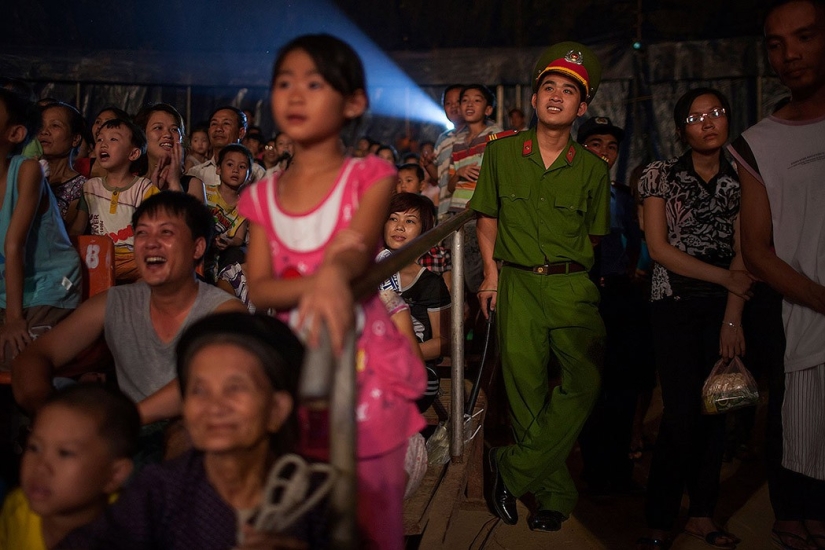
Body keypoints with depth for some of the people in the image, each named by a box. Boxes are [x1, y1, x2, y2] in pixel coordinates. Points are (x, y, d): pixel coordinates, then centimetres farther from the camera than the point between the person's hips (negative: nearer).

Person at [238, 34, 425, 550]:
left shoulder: (368, 176, -4)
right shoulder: (263, 196, 6)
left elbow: (359, 250, -24)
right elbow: (259, 289, -4)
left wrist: (334, 277, -47)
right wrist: (316, 282, -23)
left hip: (364, 358, -3)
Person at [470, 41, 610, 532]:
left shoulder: (593, 170, 3)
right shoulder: (502, 153, 4)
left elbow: (594, 238, 11)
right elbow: (488, 218, 12)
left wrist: (570, 271, 1)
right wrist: (492, 271, 4)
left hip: (573, 287, 0)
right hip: (517, 284, 0)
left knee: (584, 385, -12)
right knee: (527, 390, 3)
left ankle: (512, 471, 3)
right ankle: (556, 495, 20)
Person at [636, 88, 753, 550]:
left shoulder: (741, 180, 6)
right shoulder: (662, 175, 1)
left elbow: (743, 254, -1)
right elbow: (659, 248, -7)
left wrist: (733, 320, -10)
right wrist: (725, 277, -11)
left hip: (724, 307, 3)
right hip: (675, 304, -3)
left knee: (715, 409, 4)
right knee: (683, 412, -6)